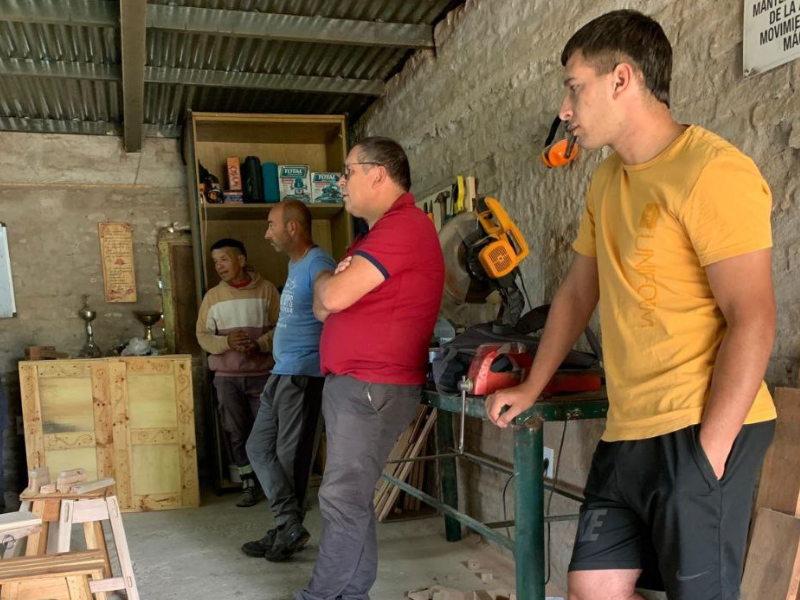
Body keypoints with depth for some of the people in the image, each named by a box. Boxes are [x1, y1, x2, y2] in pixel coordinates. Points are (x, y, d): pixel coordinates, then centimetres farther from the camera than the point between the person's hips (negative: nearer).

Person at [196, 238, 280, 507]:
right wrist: (226, 342, -15)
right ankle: (249, 484, 17)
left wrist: (259, 345, -18)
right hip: (227, 377, 2)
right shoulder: (212, 296, 7)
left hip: (262, 374, -2)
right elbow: (203, 335, 4)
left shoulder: (266, 289, 1)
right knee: (237, 433, 6)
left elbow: (280, 327, -1)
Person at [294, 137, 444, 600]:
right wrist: (335, 285, -4)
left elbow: (334, 295, -20)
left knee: (343, 500, -7)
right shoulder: (379, 233, 22)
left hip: (374, 388, -10)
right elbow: (324, 308, 18)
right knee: (351, 499, 12)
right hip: (349, 384, 10)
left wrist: (327, 280, 2)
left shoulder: (403, 227, -13)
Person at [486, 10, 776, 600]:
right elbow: (577, 292, 23)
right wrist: (532, 389, 24)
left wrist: (707, 456, -18)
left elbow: (752, 322, -16)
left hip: (703, 431, -8)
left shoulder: (712, 172, -12)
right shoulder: (607, 181, 15)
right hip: (627, 434, 8)